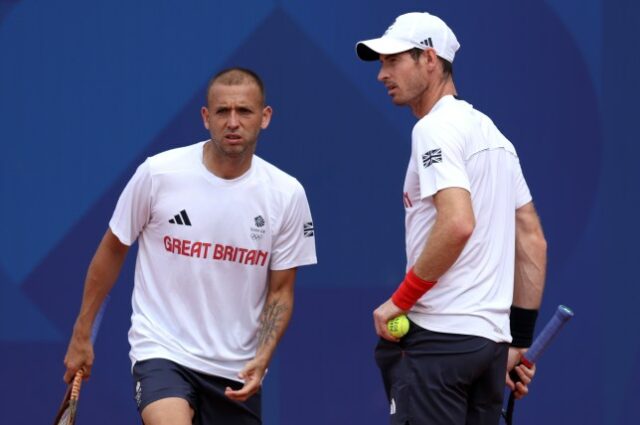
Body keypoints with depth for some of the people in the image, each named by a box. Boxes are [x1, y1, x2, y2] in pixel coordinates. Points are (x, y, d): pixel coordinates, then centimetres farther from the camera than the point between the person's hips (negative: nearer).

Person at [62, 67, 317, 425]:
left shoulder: (287, 194, -3)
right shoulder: (158, 173, -8)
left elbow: (281, 292, 4)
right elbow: (113, 250, 6)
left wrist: (261, 361, -12)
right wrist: (82, 334, 9)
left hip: (237, 370, 3)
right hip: (161, 352, -3)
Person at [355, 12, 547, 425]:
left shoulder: (436, 128, -8)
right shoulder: (492, 133, 18)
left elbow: (458, 224, -23)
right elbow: (533, 242, 19)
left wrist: (399, 301, -13)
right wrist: (521, 340, 20)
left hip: (439, 336, -9)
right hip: (492, 337, 9)